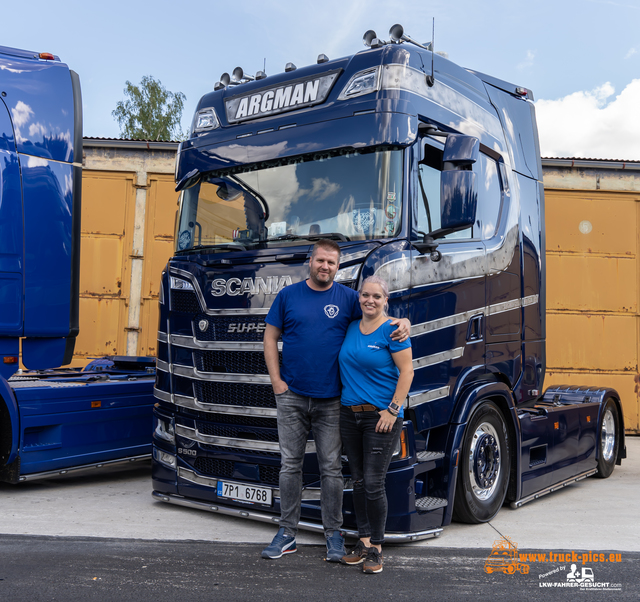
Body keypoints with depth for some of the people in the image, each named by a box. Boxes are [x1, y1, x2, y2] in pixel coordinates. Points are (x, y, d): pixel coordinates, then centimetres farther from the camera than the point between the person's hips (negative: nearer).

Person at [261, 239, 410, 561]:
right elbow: (270, 337, 6)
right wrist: (276, 381, -2)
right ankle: (287, 533, 19)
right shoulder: (288, 295, 5)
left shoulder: (348, 298, 4)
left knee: (331, 468, 5)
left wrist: (403, 323, -15)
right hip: (291, 396, 1)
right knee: (290, 465, 8)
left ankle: (333, 534, 18)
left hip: (331, 400, 0)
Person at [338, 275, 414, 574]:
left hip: (380, 417, -6)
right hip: (350, 414, 6)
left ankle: (376, 547, 8)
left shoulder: (392, 330, -7)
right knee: (358, 481, 11)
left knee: (374, 483, -5)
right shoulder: (350, 328, 11)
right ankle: (363, 540, 23)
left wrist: (393, 410, -15)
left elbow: (407, 372, -10)